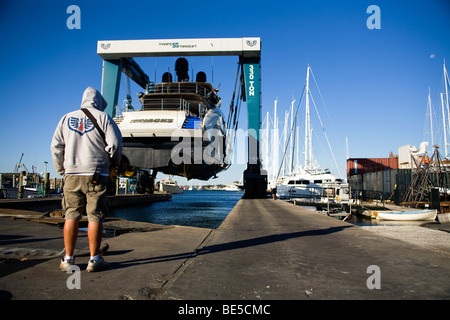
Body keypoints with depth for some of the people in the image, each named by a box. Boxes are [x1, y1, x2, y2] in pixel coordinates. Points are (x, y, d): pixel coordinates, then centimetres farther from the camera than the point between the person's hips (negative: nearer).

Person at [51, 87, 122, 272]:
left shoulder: (67, 118, 14)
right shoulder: (103, 118, 3)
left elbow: (56, 146, 9)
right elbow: (115, 144, -7)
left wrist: (62, 170, 16)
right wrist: (114, 162, 10)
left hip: (72, 175, 4)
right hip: (96, 174, -3)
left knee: (71, 216, 8)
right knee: (95, 217, 0)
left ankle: (68, 259, 13)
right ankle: (94, 260, 4)